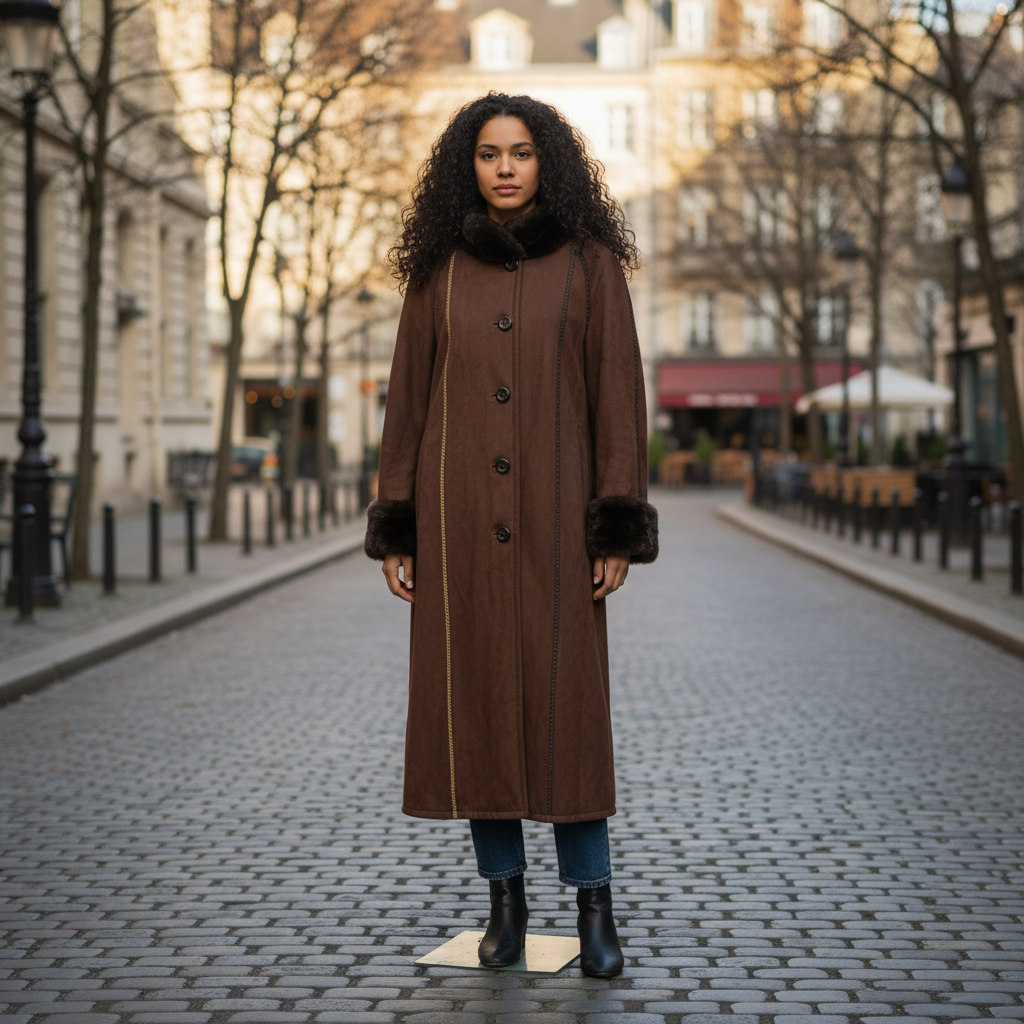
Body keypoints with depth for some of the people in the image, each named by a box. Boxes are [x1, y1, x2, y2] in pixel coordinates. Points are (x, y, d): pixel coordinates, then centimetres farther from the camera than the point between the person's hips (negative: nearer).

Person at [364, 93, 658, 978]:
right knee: (476, 699, 3)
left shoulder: (589, 263, 3)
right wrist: (396, 531, 3)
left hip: (553, 513, -2)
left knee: (567, 703, -4)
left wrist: (618, 526, -7)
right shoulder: (440, 270, 8)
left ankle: (595, 907, 5)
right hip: (460, 516, 2)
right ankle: (506, 899, 14)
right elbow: (408, 399, 8)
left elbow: (618, 394, 0)